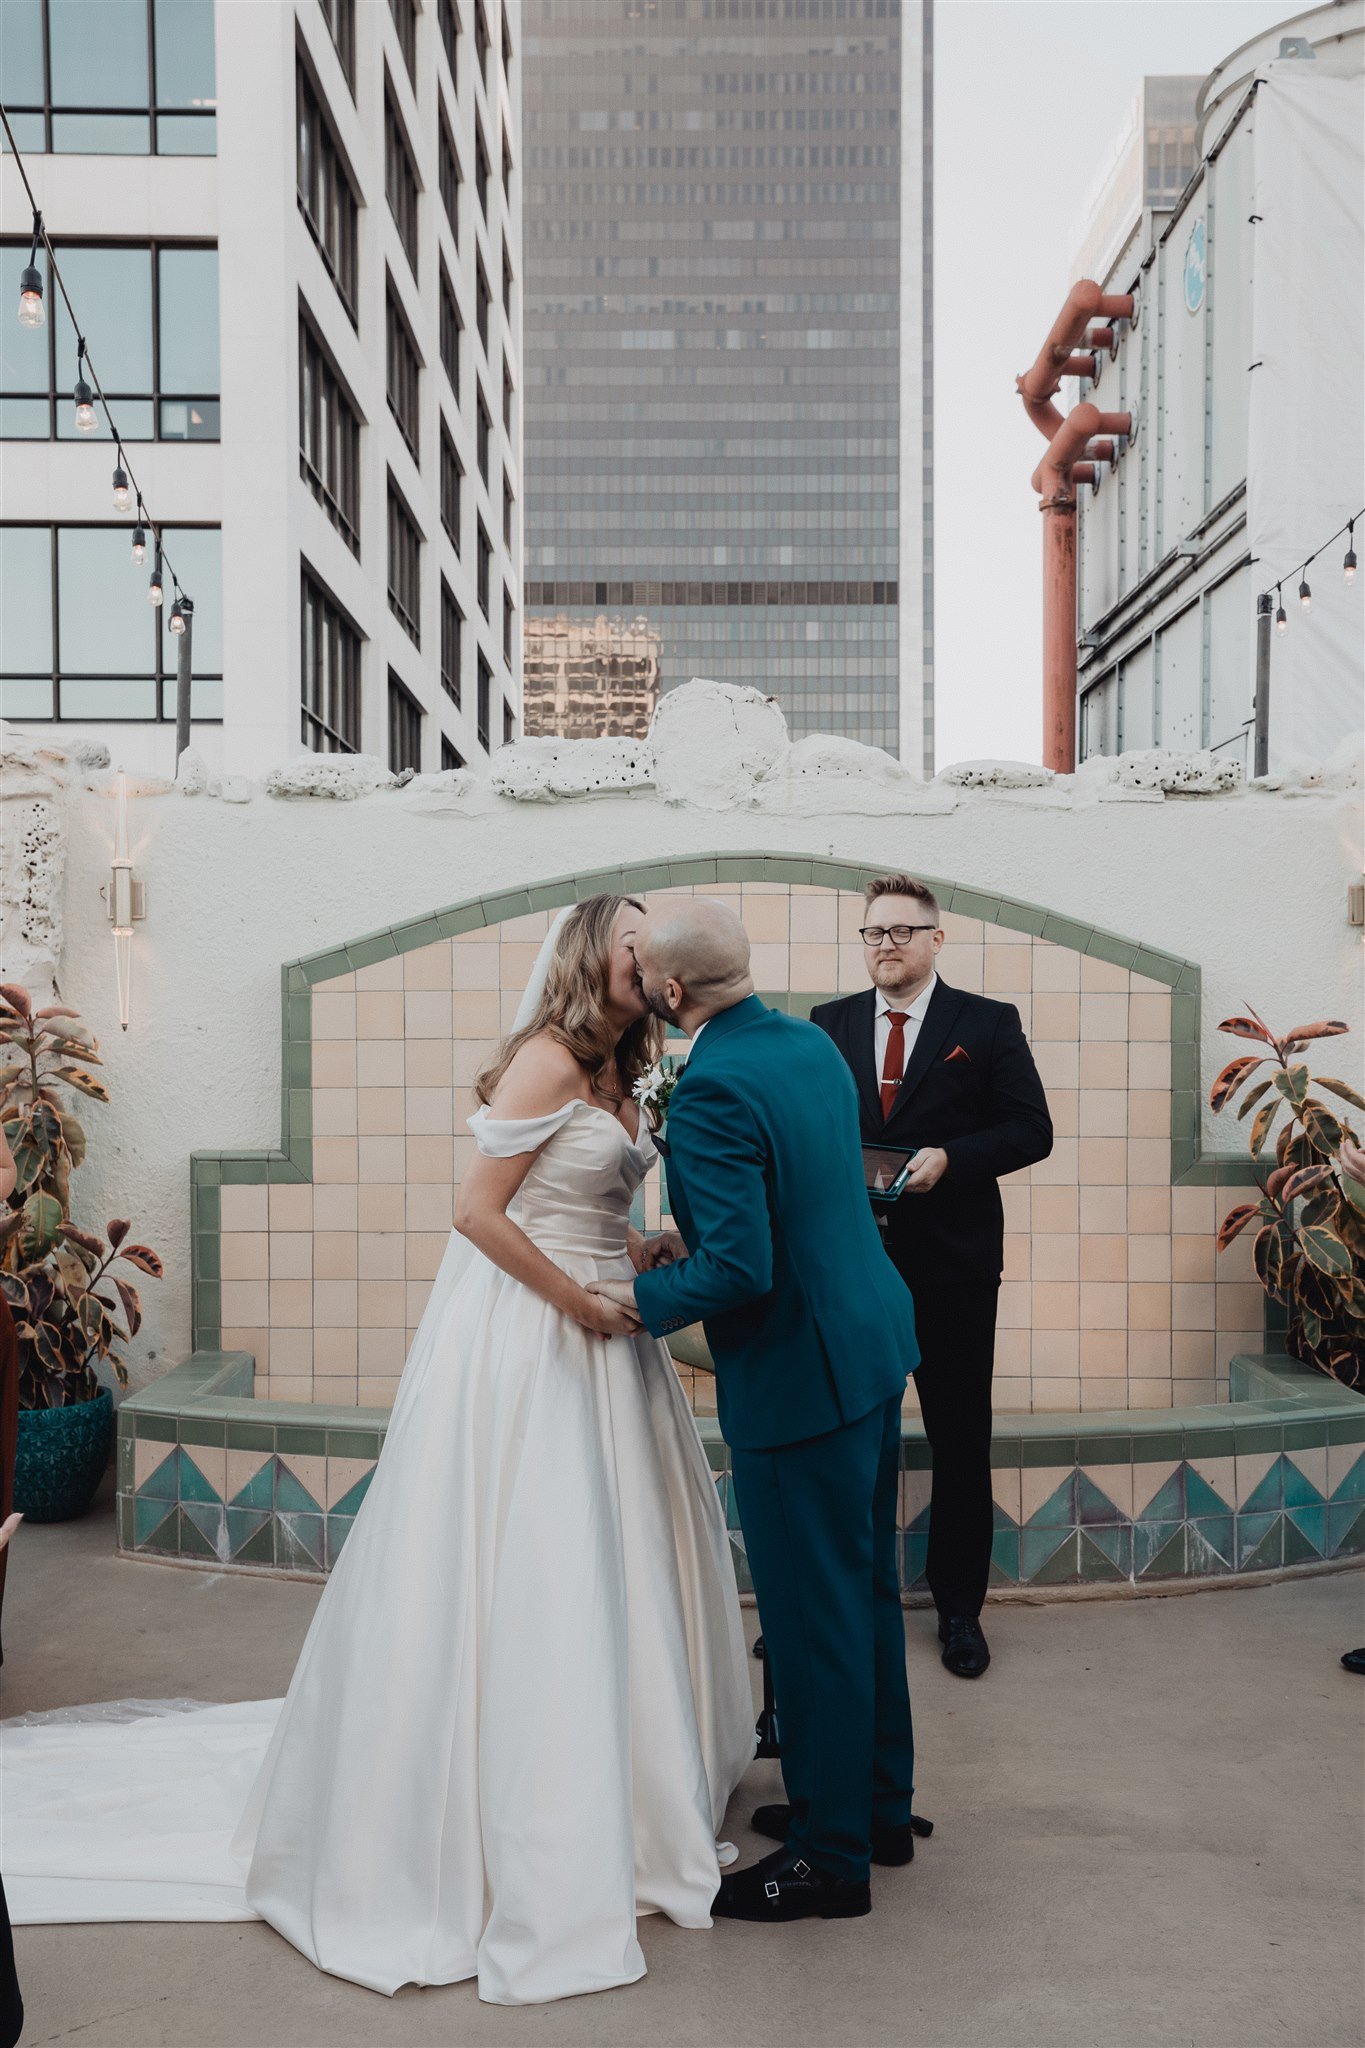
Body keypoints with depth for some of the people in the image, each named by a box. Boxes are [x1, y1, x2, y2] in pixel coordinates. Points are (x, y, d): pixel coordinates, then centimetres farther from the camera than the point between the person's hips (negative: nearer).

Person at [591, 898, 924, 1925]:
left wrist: (645, 1297, -12)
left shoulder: (713, 1091, -24)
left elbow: (740, 1270, -28)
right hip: (874, 1341, 10)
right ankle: (880, 1803, 39)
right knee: (866, 1587, 22)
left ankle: (831, 1857, 22)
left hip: (800, 1377, -10)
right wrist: (695, 1245, 14)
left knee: (814, 1616, 6)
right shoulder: (811, 1041, 5)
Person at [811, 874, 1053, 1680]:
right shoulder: (828, 1024, 8)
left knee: (961, 1441, 8)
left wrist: (951, 1158, -19)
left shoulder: (989, 1024, -1)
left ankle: (960, 1608, 24)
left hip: (953, 1265, -2)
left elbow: (1031, 1129, -5)